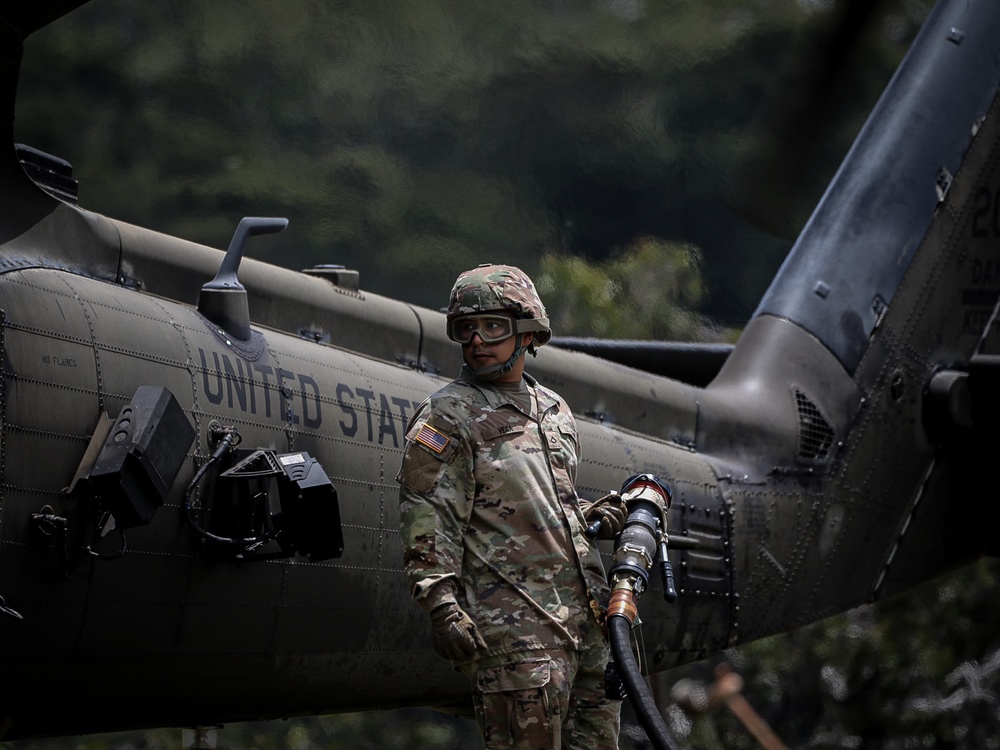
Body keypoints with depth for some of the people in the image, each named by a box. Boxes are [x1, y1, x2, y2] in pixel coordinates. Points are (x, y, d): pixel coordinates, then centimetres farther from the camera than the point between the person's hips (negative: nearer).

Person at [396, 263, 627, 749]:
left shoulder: (553, 411, 19)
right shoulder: (446, 418, -4)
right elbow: (428, 523, -11)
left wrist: (591, 516, 10)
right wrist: (441, 604, -21)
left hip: (586, 615, 7)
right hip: (513, 628, -7)